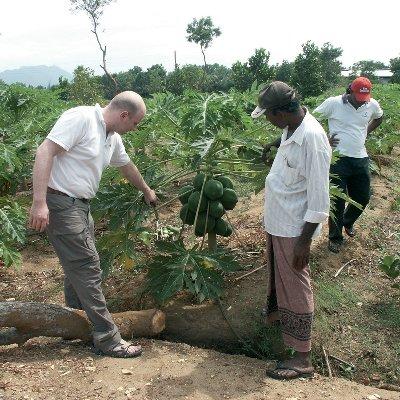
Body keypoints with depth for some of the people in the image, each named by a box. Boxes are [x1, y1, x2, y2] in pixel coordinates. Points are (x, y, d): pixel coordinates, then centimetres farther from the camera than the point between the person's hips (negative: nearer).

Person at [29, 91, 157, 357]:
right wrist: (39, 202, -29)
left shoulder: (113, 138, 12)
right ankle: (107, 338, -1)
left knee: (78, 267, 17)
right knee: (88, 268, -9)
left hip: (80, 205, 10)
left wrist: (147, 191, 44)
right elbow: (45, 151, -23)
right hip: (60, 203, -10)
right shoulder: (81, 118, -16)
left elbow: (126, 165, 30)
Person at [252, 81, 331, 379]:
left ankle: (303, 359, 13)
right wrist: (274, 145, 42)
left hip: (294, 228, -8)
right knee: (277, 273, 27)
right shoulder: (292, 128, 0)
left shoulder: (311, 137, -27)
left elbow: (319, 195, -25)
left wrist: (305, 240, -23)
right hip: (277, 221, 9)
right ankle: (277, 310, 52)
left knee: (295, 287, 0)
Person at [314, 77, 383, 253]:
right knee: (338, 200, 2)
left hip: (361, 160, 5)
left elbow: (379, 117, 24)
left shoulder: (372, 105, 1)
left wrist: (365, 132, 11)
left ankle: (347, 222, 43)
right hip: (338, 160, -4)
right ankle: (335, 237, 20)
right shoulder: (333, 103, -12)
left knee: (363, 198, 14)